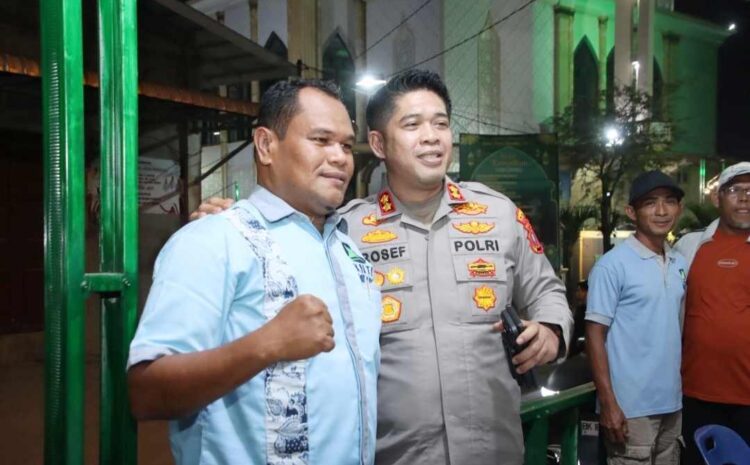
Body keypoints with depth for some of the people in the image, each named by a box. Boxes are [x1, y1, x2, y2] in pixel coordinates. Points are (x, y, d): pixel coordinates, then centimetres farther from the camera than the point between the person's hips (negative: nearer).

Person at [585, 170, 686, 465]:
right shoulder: (612, 265, -12)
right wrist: (608, 402, -16)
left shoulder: (680, 264, 9)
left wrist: (684, 388, 11)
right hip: (631, 407, -7)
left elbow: (674, 328, 16)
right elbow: (595, 335, -12)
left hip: (672, 403, 7)